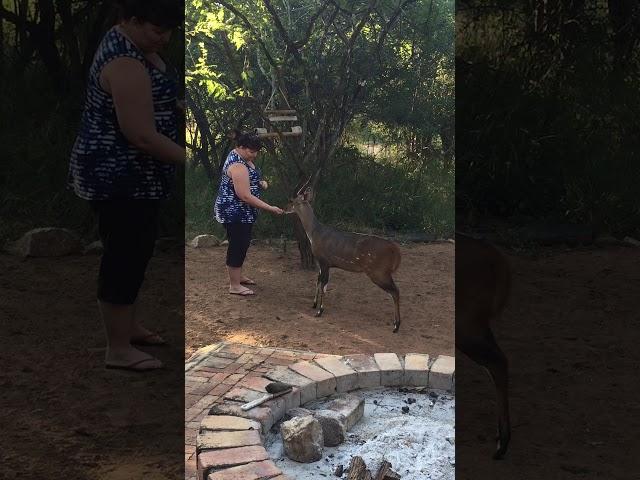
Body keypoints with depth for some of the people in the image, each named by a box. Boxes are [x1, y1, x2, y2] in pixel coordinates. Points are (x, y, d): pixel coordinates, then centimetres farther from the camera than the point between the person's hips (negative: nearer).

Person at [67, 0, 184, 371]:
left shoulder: (134, 45, 7)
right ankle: (118, 350, 9)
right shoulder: (126, 64, -26)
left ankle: (128, 326, 34)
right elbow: (143, 136, -28)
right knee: (125, 256, -2)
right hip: (119, 177, -11)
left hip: (129, 174, 11)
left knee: (135, 250, 19)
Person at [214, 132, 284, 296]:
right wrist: (270, 208, -27)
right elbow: (245, 196, -30)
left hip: (242, 213, 10)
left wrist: (261, 182, 0)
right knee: (238, 246, -3)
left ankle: (237, 276, 34)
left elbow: (250, 179, 22)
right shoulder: (238, 166, -28)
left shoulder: (243, 157, 4)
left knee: (242, 244, 19)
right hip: (234, 213, -10)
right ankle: (234, 286, 6)